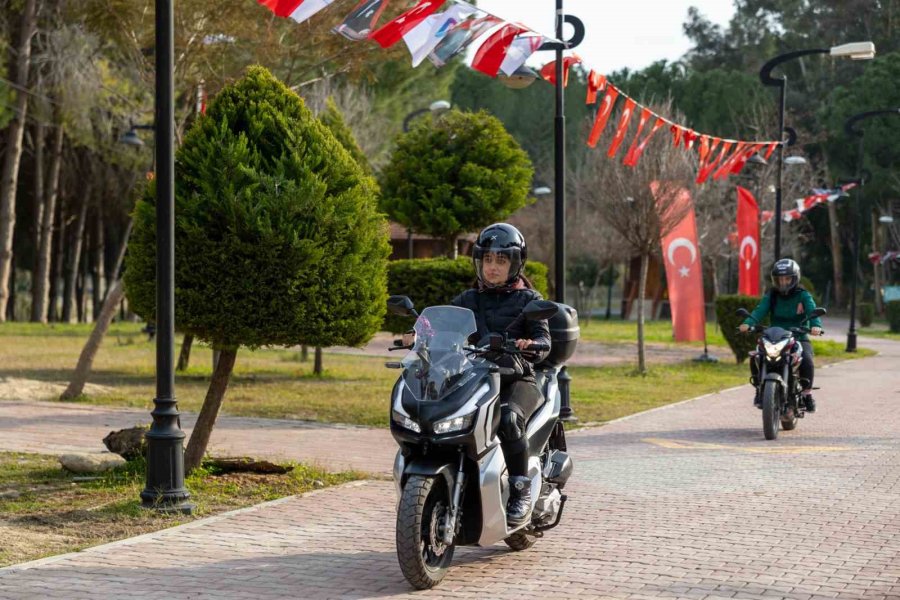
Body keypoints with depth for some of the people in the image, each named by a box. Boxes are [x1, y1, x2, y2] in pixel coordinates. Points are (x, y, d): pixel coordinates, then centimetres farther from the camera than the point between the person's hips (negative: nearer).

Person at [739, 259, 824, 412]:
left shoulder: (803, 295, -1)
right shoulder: (771, 296, 6)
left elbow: (812, 310, -18)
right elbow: (760, 310, -11)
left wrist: (816, 325, -42)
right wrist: (748, 323, -32)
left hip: (799, 338, -2)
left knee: (806, 360, -33)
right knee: (755, 358, -22)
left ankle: (807, 393, -13)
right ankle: (759, 389, 0)